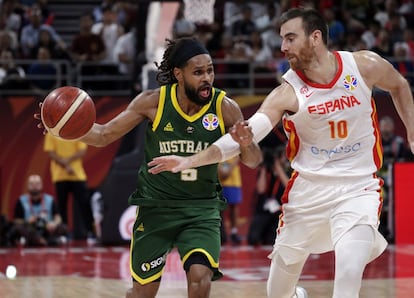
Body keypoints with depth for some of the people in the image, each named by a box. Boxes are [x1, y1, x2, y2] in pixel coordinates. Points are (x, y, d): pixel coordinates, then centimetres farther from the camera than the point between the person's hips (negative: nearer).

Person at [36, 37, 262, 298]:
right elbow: (104, 136, -3)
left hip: (202, 208, 0)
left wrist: (245, 143, -28)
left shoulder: (225, 107, -12)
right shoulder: (153, 102, -12)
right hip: (156, 205, 0)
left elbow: (253, 161, -4)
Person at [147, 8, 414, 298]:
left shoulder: (364, 66, -10)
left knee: (349, 274, -26)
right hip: (308, 188, 1)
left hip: (357, 188, -1)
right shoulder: (288, 92, -13)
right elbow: (243, 136, -22)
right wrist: (189, 161, -33)